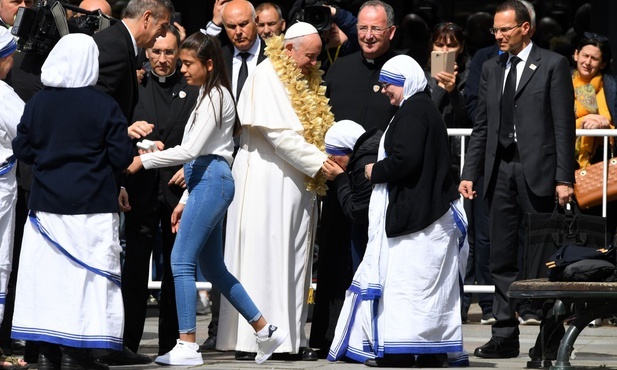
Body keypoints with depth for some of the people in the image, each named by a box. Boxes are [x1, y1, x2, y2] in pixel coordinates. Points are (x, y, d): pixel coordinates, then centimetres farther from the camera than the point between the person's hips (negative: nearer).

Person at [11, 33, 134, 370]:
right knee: (86, 274, 2)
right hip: (92, 205, -3)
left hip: (47, 203, 3)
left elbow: (22, 150, 5)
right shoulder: (105, 106, -9)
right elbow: (121, 158, -8)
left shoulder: (37, 103, -1)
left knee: (46, 273, 7)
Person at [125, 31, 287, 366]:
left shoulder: (215, 96, -9)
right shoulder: (208, 96, 21)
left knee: (181, 260, -12)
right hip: (205, 182, 10)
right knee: (213, 267, 12)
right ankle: (265, 331, 16)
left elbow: (191, 150, -17)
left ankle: (187, 346, -13)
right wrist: (185, 200, 20)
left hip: (211, 181, -10)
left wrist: (144, 160, -13)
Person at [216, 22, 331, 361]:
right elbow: (279, 133, -17)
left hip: (298, 186, 8)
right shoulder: (267, 76, -9)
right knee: (264, 257, -7)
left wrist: (325, 159, -1)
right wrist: (320, 163, -16)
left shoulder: (306, 82, 16)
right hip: (266, 183, -8)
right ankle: (256, 337, -6)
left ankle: (290, 337, 5)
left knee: (293, 263, 5)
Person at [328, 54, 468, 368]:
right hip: (430, 210, 10)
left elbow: (405, 159, -23)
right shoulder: (427, 109, 18)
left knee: (403, 281, -9)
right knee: (428, 285, 11)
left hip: (413, 213, -10)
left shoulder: (412, 112, -14)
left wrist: (375, 171, -7)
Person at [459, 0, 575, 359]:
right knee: (503, 261, 6)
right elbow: (482, 126, 15)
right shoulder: (492, 68, 14)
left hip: (536, 172, -5)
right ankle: (505, 336, 10)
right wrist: (469, 173, 7)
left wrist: (564, 178, -12)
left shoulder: (553, 65, -2)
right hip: (501, 171, 5)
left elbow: (564, 125, -6)